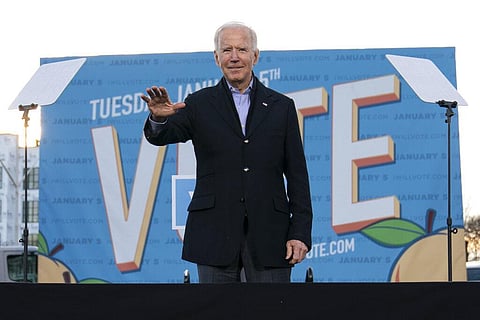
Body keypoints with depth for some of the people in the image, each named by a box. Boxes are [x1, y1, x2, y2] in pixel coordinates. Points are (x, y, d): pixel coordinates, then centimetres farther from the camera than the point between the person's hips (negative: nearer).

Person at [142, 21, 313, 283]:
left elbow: (297, 174, 7)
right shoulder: (199, 104, 8)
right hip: (215, 236, 0)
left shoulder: (281, 106, 9)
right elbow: (162, 136, -7)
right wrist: (159, 118, -32)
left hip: (268, 237, 1)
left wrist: (301, 232, -1)